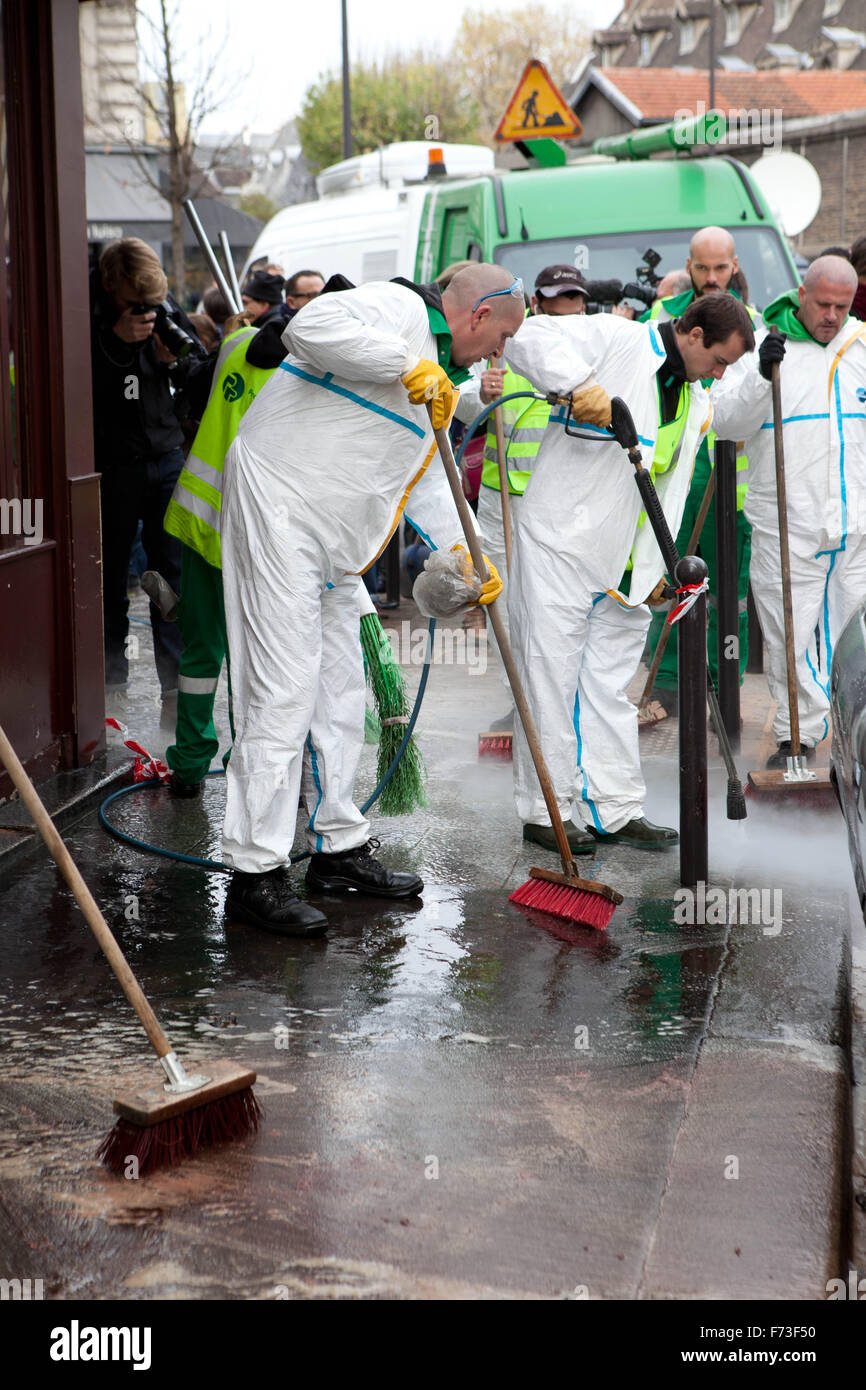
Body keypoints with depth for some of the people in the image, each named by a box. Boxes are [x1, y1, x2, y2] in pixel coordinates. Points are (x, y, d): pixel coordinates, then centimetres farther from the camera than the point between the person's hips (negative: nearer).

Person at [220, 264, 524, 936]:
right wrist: (408, 366, -26)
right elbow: (310, 327, -28)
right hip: (280, 509, -10)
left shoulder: (439, 380, 20)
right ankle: (255, 874, -8)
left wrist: (460, 550, 10)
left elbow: (425, 477, 24)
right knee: (282, 692, -11)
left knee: (339, 693, 15)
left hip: (336, 541, 10)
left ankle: (340, 848, 26)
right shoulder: (397, 309, -10)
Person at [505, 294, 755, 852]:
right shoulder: (616, 339, -9)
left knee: (610, 686, 11)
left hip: (625, 567, 8)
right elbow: (530, 336, -20)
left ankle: (616, 810, 17)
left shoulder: (696, 402, 15)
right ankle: (546, 811, 7)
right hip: (560, 542, -7)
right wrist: (580, 383, -35)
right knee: (552, 680, -1)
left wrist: (657, 565, 14)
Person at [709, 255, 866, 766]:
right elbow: (728, 421, -10)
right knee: (790, 632, 3)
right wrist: (761, 375, -24)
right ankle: (798, 733, 16)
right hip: (788, 523, -2)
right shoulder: (762, 345, -1)